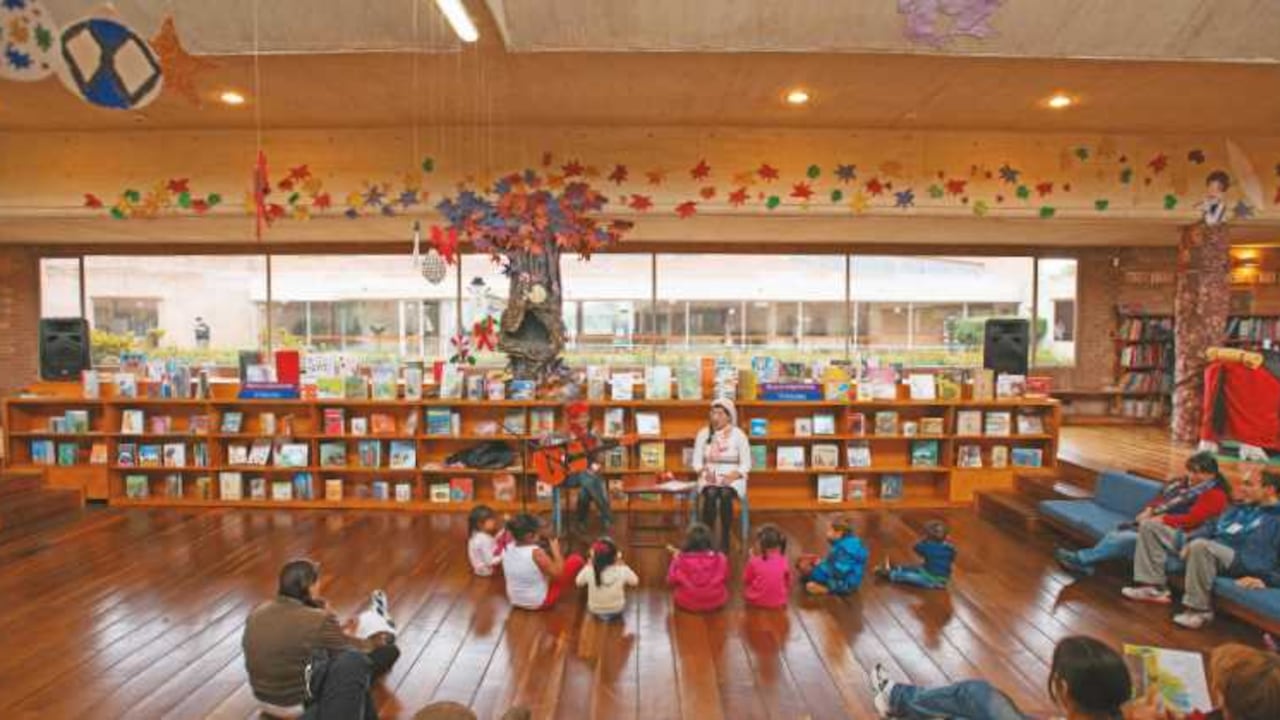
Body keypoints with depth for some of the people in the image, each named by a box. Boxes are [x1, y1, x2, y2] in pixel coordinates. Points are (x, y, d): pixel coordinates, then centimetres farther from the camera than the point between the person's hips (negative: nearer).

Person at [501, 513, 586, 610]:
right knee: (576, 560, -2)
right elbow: (558, 574, -21)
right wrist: (556, 551, -11)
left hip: (514, 601, 7)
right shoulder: (536, 553, -30)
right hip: (539, 603, -6)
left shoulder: (507, 549, -10)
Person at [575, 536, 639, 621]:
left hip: (595, 610, 0)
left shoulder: (589, 571, -28)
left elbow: (579, 583, -7)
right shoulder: (622, 571, -28)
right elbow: (635, 582, -8)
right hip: (617, 610, 0)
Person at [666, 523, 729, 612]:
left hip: (687, 604, 0)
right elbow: (725, 579, 3)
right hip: (716, 602, 1)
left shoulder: (681, 560, -19)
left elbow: (671, 581, -3)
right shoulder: (720, 558, -16)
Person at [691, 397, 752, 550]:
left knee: (725, 495, -35)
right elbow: (696, 461, 5)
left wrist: (732, 476, -18)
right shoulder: (703, 433, 4)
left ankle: (725, 540, -23)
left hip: (732, 478, -1)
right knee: (711, 494, -33)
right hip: (709, 477, 1)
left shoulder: (738, 434, -2)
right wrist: (704, 472, -14)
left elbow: (746, 464, -2)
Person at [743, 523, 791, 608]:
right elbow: (788, 581, 4)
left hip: (756, 601, -1)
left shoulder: (754, 562, -17)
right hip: (779, 603, 1)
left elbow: (746, 580, -2)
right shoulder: (783, 562, -10)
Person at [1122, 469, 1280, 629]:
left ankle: (1199, 609, -25)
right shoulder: (1239, 507, 22)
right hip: (1208, 547, 9)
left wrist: (1265, 579, -24)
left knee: (1200, 545, -43)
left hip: (1240, 562, -9)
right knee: (1150, 526, 3)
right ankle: (1155, 588, -8)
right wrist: (1189, 541, -1)